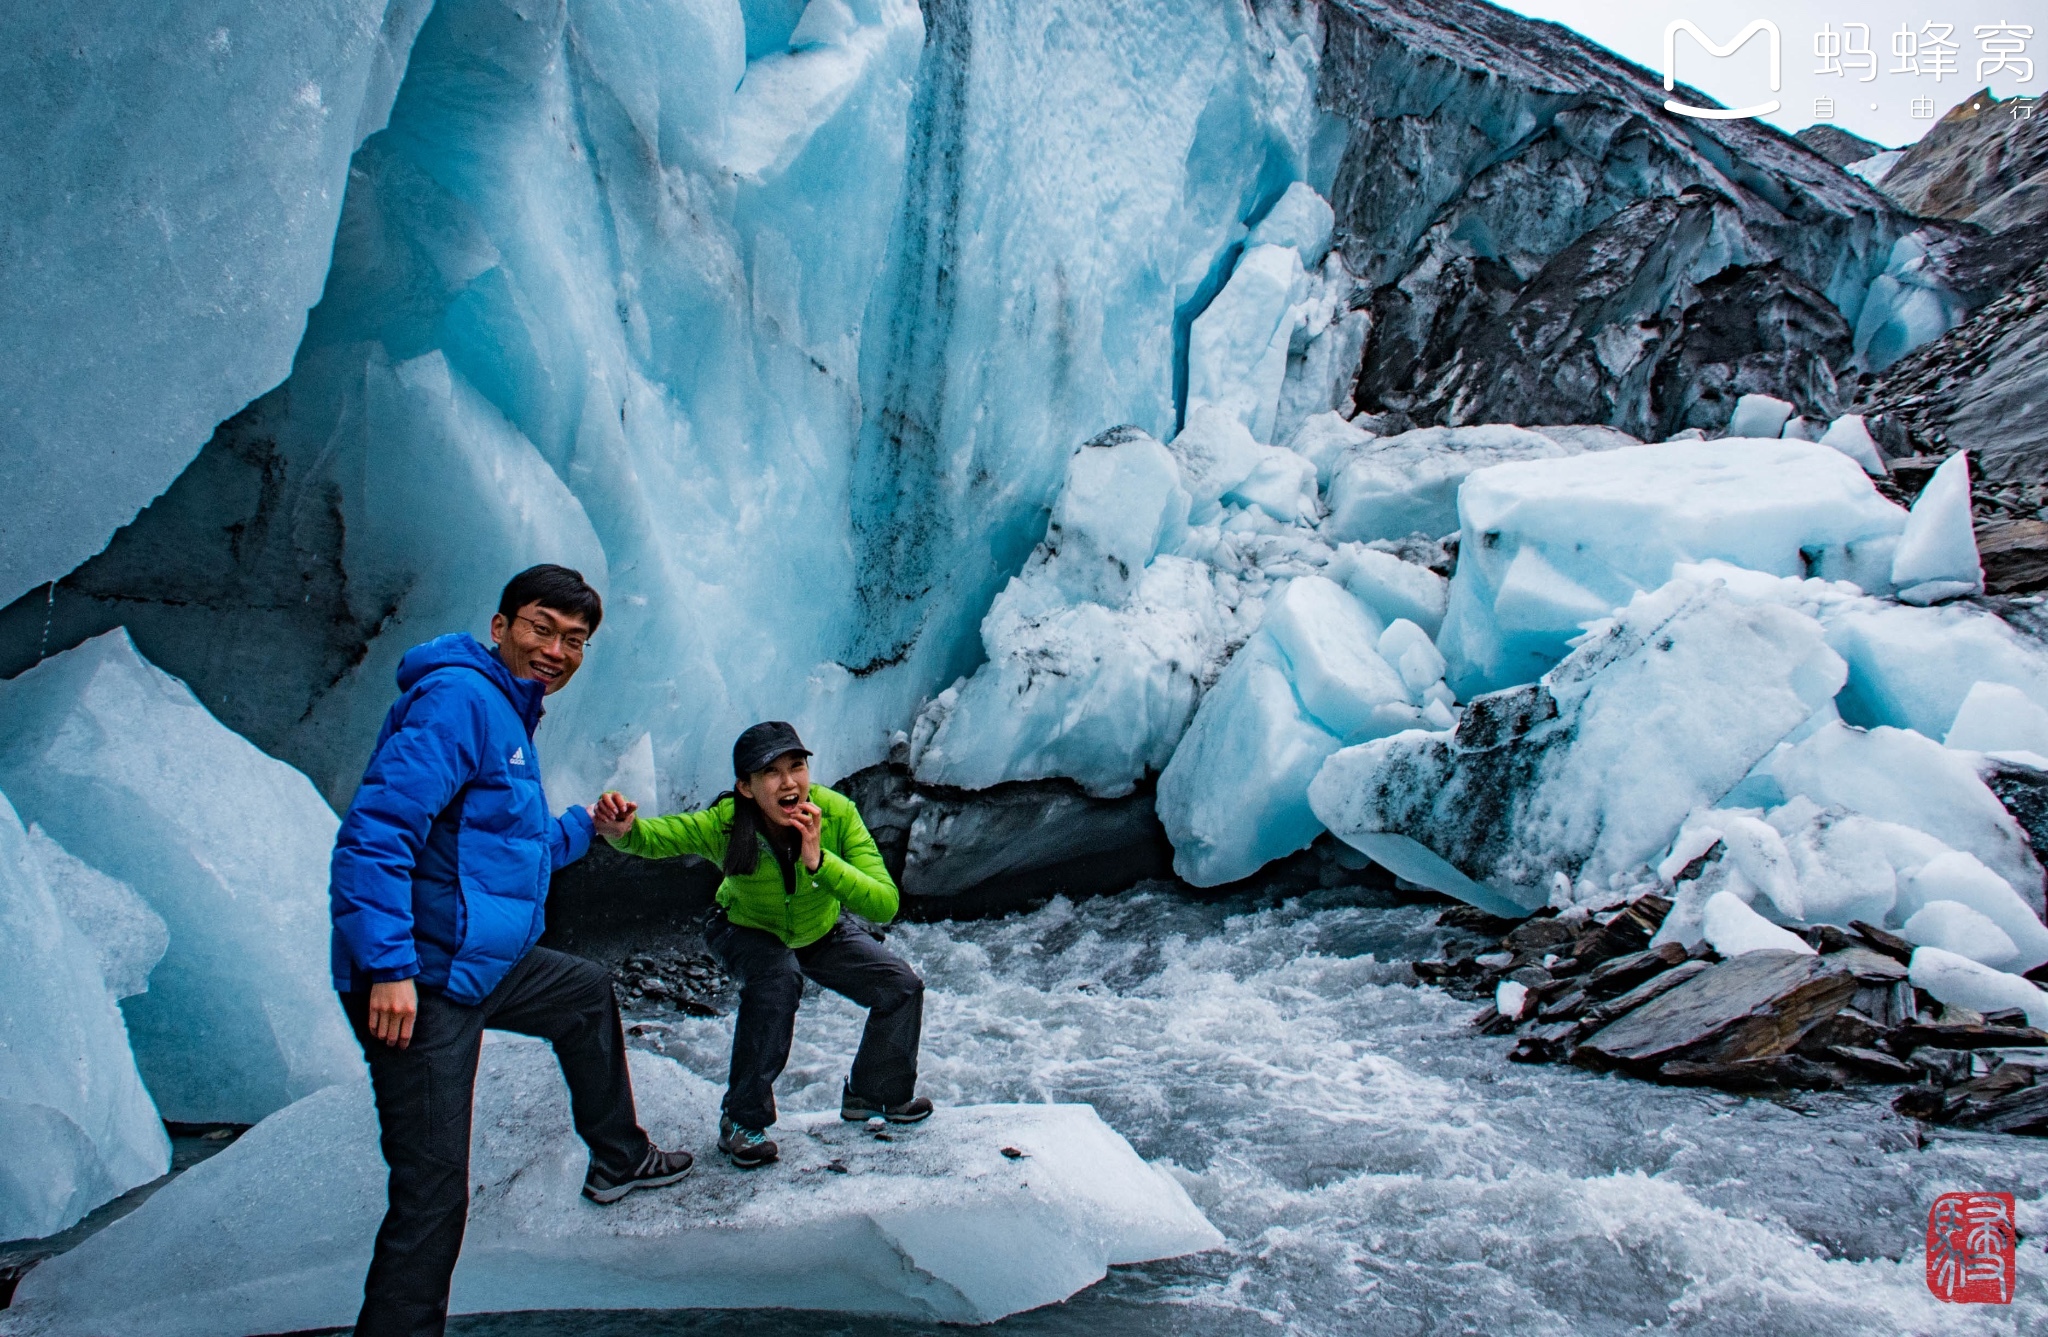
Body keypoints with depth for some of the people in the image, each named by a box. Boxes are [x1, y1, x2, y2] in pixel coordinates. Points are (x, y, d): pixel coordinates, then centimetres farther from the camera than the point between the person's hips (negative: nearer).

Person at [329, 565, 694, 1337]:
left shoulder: (508, 714, 17)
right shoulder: (458, 699, -15)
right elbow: (375, 833, -25)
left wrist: (585, 827, 29)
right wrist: (387, 967, -29)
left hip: (480, 964, 11)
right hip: (421, 981, -11)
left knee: (589, 994, 32)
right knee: (431, 1198, -10)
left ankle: (617, 1159, 49)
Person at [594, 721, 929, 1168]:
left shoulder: (838, 813, -35)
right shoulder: (724, 825, -37)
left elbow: (886, 906, -40)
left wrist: (819, 860, -53)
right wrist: (621, 828, -65)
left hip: (823, 931, 3)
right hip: (749, 933, -3)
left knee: (902, 987, -3)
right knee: (777, 978, -33)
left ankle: (874, 1092, 26)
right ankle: (742, 1121, -15)